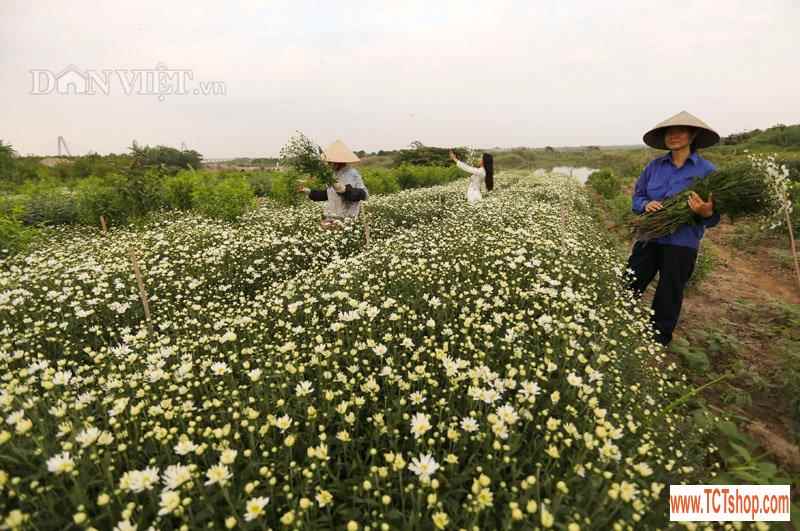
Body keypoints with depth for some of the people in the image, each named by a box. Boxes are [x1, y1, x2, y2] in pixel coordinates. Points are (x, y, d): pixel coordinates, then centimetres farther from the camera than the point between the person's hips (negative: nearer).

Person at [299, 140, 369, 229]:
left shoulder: (352, 174, -10)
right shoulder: (335, 174, 12)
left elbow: (364, 195, -18)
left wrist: (345, 190, -27)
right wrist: (309, 192, 19)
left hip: (346, 221, -7)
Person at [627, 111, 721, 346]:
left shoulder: (707, 170, -6)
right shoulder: (654, 166, 4)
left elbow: (714, 217, -3)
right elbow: (637, 196, 11)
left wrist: (705, 213, -27)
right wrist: (646, 204, -12)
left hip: (681, 244, -3)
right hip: (649, 237, 3)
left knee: (668, 298, 9)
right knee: (627, 288, 7)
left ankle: (659, 341, 28)